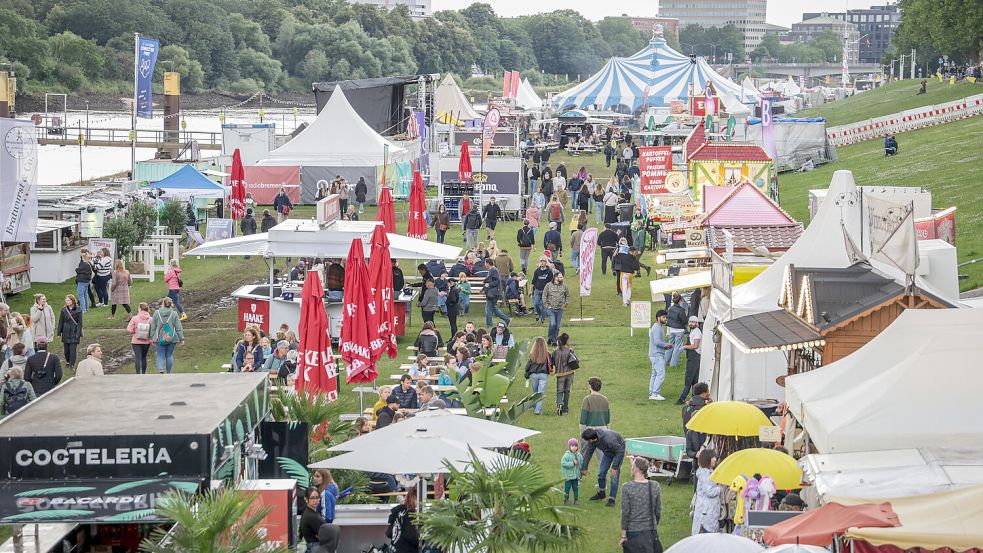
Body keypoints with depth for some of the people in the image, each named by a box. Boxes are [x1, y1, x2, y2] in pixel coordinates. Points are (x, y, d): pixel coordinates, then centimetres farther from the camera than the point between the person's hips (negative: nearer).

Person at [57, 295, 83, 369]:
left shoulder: (78, 310, -4)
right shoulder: (64, 310, 3)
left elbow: (80, 322, -3)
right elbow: (61, 322, 8)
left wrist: (79, 333, -8)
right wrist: (59, 333, 6)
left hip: (74, 332, -3)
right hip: (66, 332, 3)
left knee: (73, 349, -7)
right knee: (66, 349, 9)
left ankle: (72, 364, -4)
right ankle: (68, 361, 31)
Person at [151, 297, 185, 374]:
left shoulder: (157, 313, 0)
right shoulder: (174, 314, -5)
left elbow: (153, 327, 5)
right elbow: (179, 328, -3)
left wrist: (152, 337, 14)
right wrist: (182, 339, 3)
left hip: (160, 339, 0)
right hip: (172, 339, 0)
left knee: (160, 356, 5)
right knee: (169, 355, 13)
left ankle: (160, 369, -20)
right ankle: (168, 373, 18)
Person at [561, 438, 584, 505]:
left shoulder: (579, 455, 5)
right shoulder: (567, 455, -13)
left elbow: (582, 463, 19)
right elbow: (563, 463, -21)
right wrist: (572, 463, -26)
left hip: (576, 476, 5)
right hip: (568, 476, -5)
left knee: (576, 488, 9)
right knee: (567, 487, 2)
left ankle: (576, 500, 18)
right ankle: (566, 500, 12)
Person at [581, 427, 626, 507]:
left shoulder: (609, 440, -43)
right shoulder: (592, 441, -23)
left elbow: (620, 451, -32)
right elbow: (588, 452, -6)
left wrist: (614, 467, -27)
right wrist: (585, 467, 1)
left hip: (618, 452, -6)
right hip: (607, 452, 6)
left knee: (614, 476, -11)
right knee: (601, 473, 7)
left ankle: (612, 499, -2)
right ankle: (601, 494, 29)